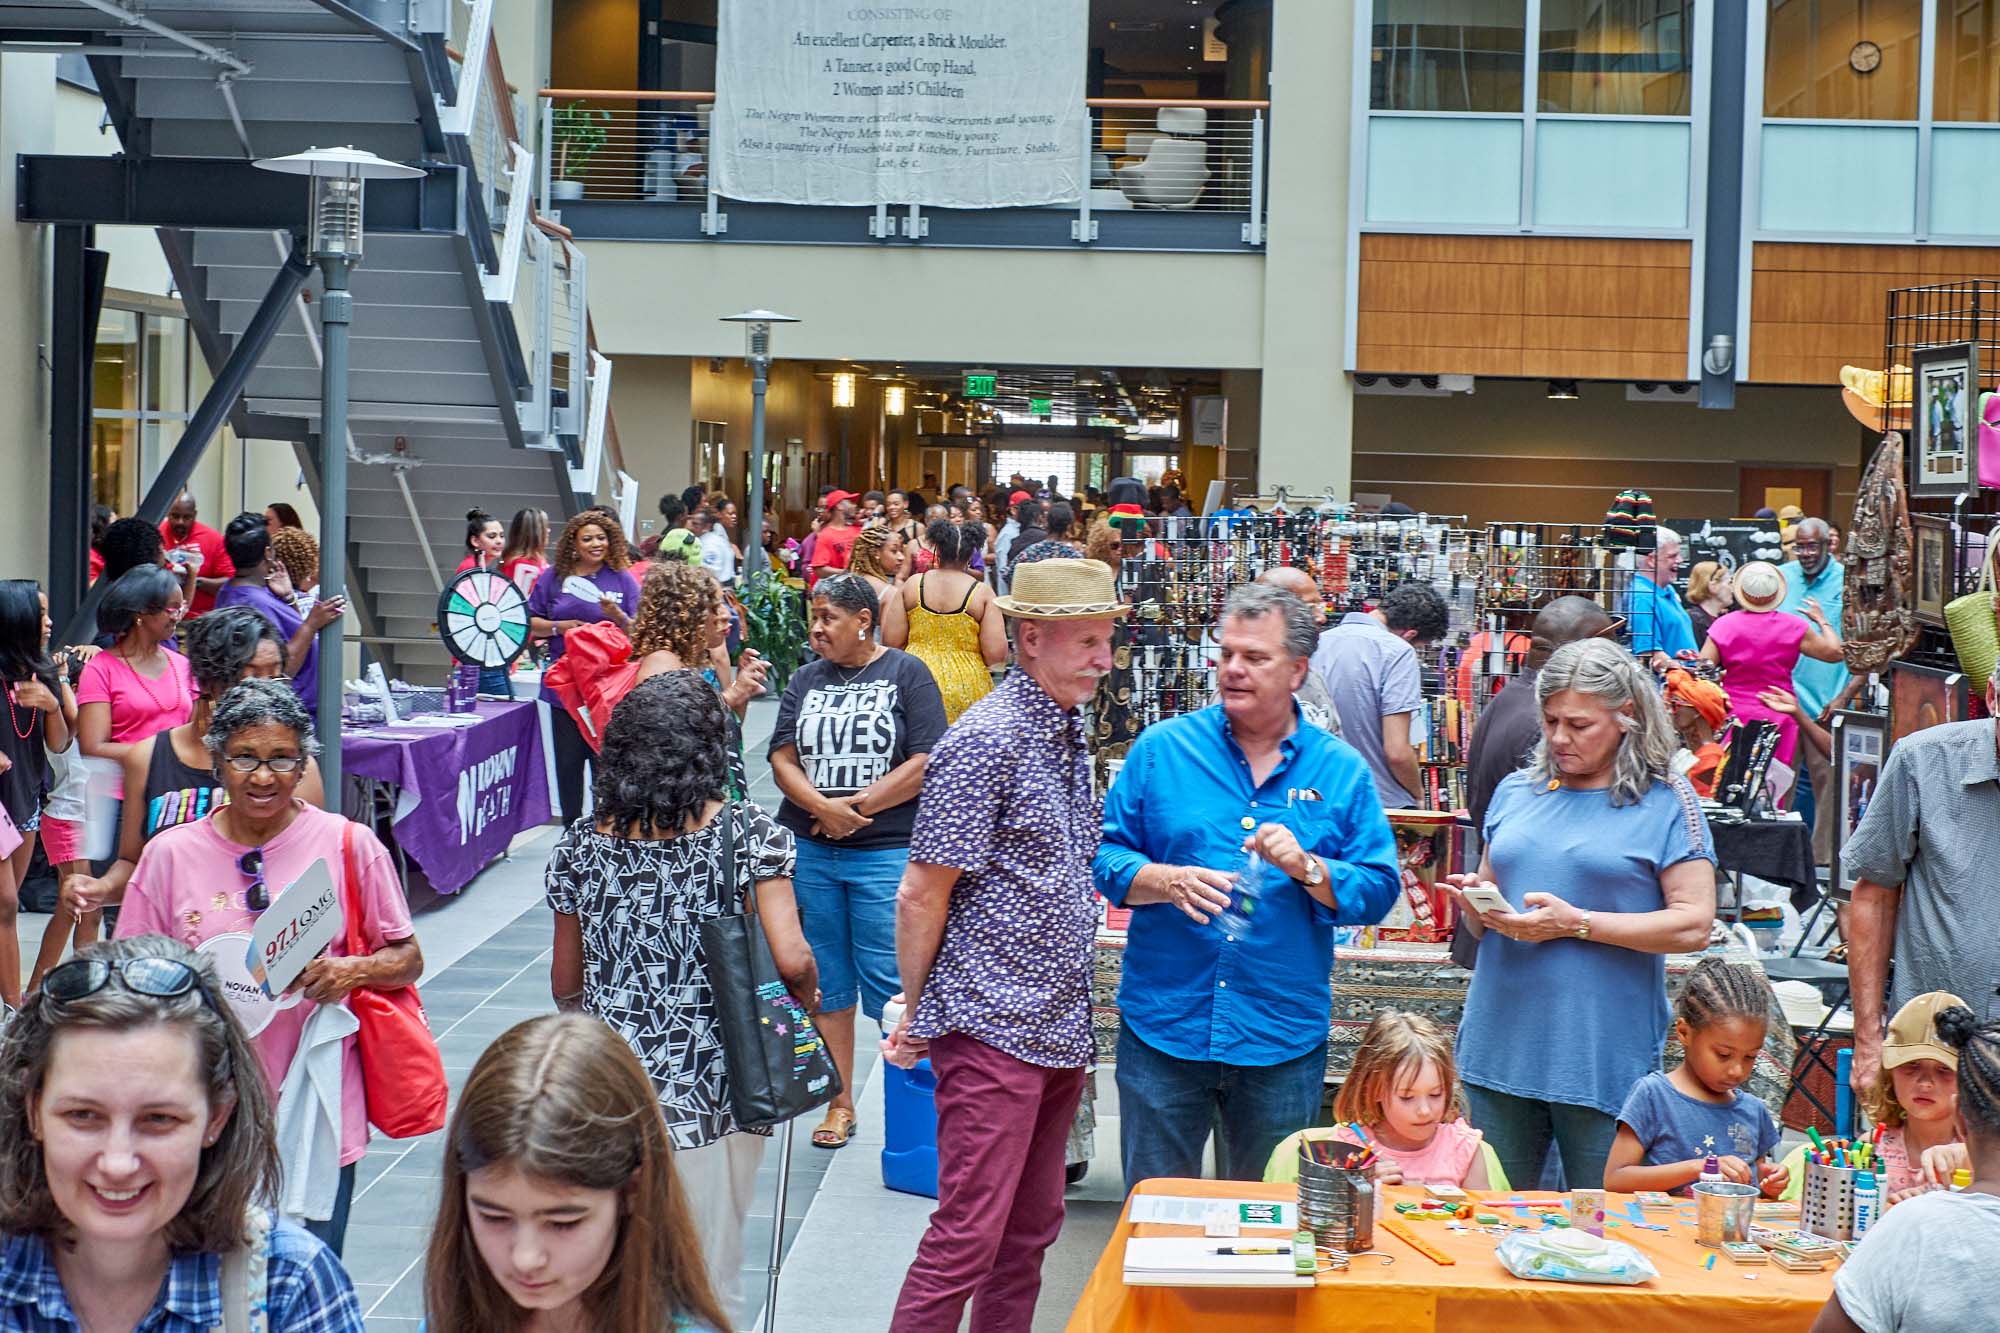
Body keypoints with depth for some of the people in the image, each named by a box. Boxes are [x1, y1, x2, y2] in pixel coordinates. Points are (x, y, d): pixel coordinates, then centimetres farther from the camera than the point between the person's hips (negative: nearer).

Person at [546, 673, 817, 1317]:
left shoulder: (581, 844, 1)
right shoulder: (749, 834, -7)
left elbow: (565, 986, 10)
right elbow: (791, 961, -15)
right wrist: (808, 993, 7)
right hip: (714, 1086, -2)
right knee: (707, 1263, 13)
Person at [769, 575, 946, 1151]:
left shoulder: (905, 674, 0)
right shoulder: (806, 680, 13)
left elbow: (924, 764, -8)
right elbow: (783, 759, 5)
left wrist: (856, 807, -13)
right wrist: (822, 807, -14)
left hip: (887, 851, -4)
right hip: (809, 851, 5)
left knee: (891, 984, -6)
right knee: (826, 983, 9)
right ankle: (839, 1103, 17)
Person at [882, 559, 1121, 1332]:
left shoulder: (1069, 731, 10)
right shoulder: (985, 741, -15)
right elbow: (921, 896, -13)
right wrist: (917, 1017, -6)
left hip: (1061, 1029, 8)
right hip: (994, 1029, -8)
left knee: (1031, 1230, 14)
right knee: (968, 1235, -6)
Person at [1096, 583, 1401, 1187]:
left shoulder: (1341, 771, 4)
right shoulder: (1162, 748, 2)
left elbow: (1379, 889, 0)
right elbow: (1104, 855, 1)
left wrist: (1306, 868, -16)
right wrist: (1167, 881, -17)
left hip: (1284, 1038, 1)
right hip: (1162, 1026, 0)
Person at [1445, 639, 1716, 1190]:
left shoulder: (1667, 804, 0)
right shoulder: (1517, 791, 14)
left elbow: (1693, 924, -7)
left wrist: (1578, 924, -15)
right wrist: (1474, 904, -4)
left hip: (1603, 1055, -4)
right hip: (1500, 1042, 4)